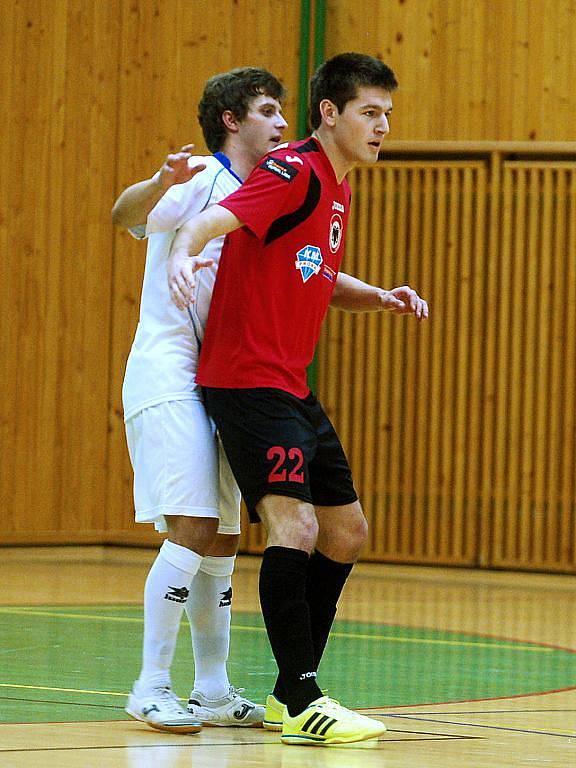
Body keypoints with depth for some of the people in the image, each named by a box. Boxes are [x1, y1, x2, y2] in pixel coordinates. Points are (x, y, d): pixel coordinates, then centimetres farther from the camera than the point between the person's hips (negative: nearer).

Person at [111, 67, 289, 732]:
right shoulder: (201, 180, -7)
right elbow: (126, 213, -25)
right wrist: (162, 182, -46)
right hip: (166, 374, -8)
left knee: (221, 540, 8)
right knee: (192, 529, -15)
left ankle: (213, 690, 14)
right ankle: (151, 689, -12)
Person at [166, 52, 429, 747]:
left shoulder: (335, 188, 15)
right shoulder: (295, 170, -13)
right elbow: (214, 219, -29)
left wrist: (380, 297, 11)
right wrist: (184, 252, -50)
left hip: (292, 388, 10)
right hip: (246, 381, -10)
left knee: (346, 532, 13)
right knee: (294, 526, -20)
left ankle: (291, 691, 20)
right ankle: (300, 704, -18)